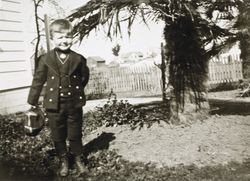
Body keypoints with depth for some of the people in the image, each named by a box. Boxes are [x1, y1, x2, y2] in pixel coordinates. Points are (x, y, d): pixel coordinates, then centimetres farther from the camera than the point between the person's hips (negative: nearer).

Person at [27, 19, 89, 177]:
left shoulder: (79, 59, -5)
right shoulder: (46, 59, -5)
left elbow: (85, 77, 11)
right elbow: (38, 80, 0)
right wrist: (33, 101, 4)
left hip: (74, 104, 0)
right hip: (54, 105, 0)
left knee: (75, 135, 13)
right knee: (58, 136, 12)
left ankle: (78, 159, 33)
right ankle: (63, 161, 31)